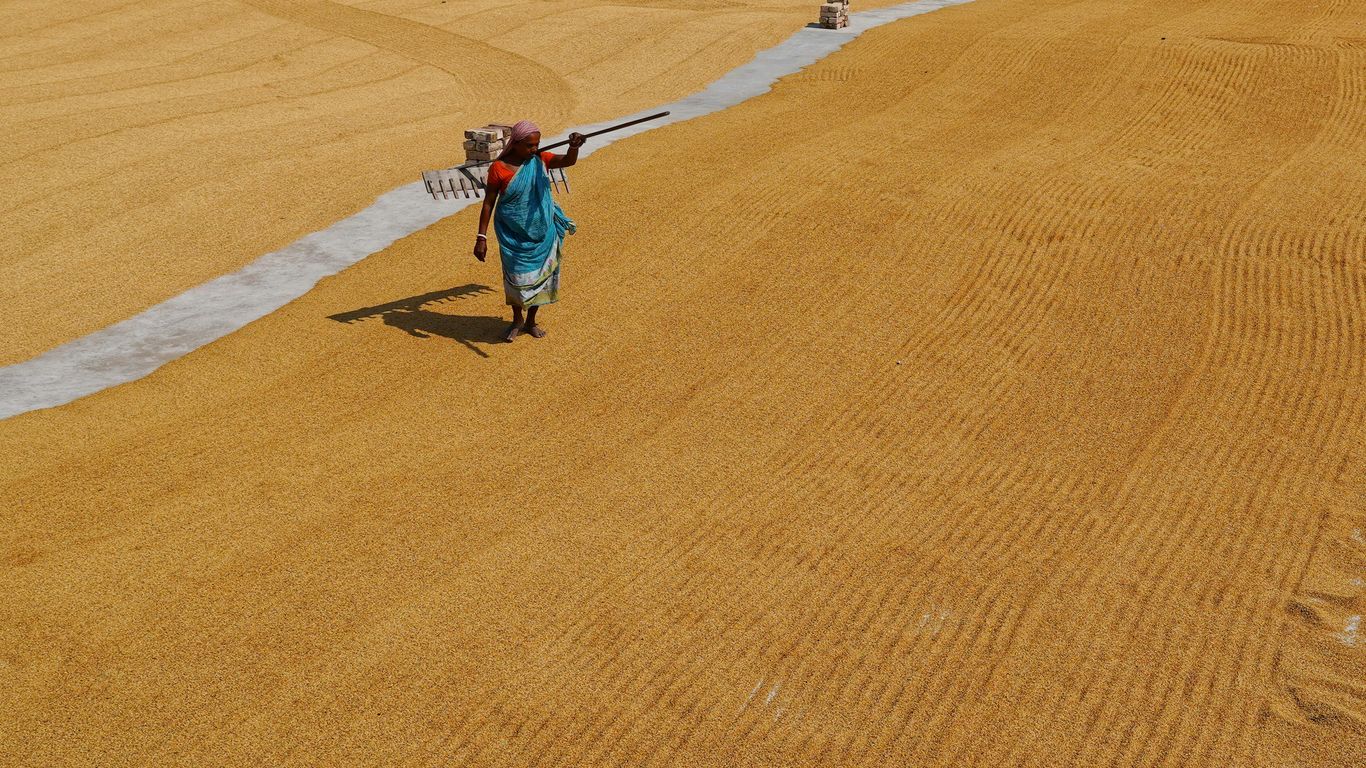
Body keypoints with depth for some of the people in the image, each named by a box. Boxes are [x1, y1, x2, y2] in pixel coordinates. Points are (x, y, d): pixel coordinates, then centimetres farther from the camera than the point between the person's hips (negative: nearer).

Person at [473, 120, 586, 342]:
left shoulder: (540, 159, -4)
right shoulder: (499, 168, -14)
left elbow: (568, 161, -20)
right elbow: (488, 203, -9)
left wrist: (574, 146, -43)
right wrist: (481, 237, -12)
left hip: (543, 233, 3)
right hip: (514, 235, -3)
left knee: (540, 276, 12)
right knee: (517, 277, 6)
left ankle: (531, 321, 32)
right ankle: (517, 320, 31)